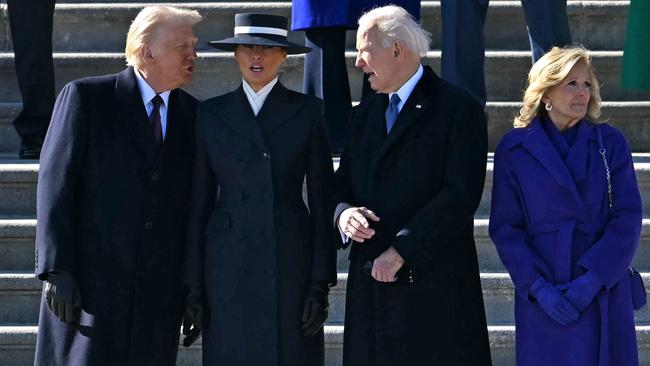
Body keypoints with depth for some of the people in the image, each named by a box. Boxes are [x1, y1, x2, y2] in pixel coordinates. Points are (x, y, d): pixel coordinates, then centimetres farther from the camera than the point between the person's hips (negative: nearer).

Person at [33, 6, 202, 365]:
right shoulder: (85, 97, -1)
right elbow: (55, 184, -5)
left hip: (160, 288, 4)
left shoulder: (192, 114, 11)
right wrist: (56, 270, -13)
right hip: (91, 279, -4)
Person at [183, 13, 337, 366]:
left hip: (292, 261, -1)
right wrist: (194, 284, 2)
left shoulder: (307, 111, 5)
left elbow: (322, 200, 3)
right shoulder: (211, 113, 8)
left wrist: (321, 282, -4)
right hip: (228, 266, 1)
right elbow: (200, 201, 8)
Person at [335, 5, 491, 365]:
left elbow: (460, 196, -13)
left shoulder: (459, 109, -4)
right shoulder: (364, 114, 18)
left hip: (435, 285, -6)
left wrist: (400, 251, -15)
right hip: (371, 284, 6)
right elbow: (342, 186, 20)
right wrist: (344, 214, -4)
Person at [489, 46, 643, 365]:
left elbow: (628, 218, -2)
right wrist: (537, 287, -12)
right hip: (543, 299, -1)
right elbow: (505, 228, -1)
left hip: (604, 292, 1)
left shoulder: (610, 143, 4)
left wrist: (594, 279, -13)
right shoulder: (514, 149, 2)